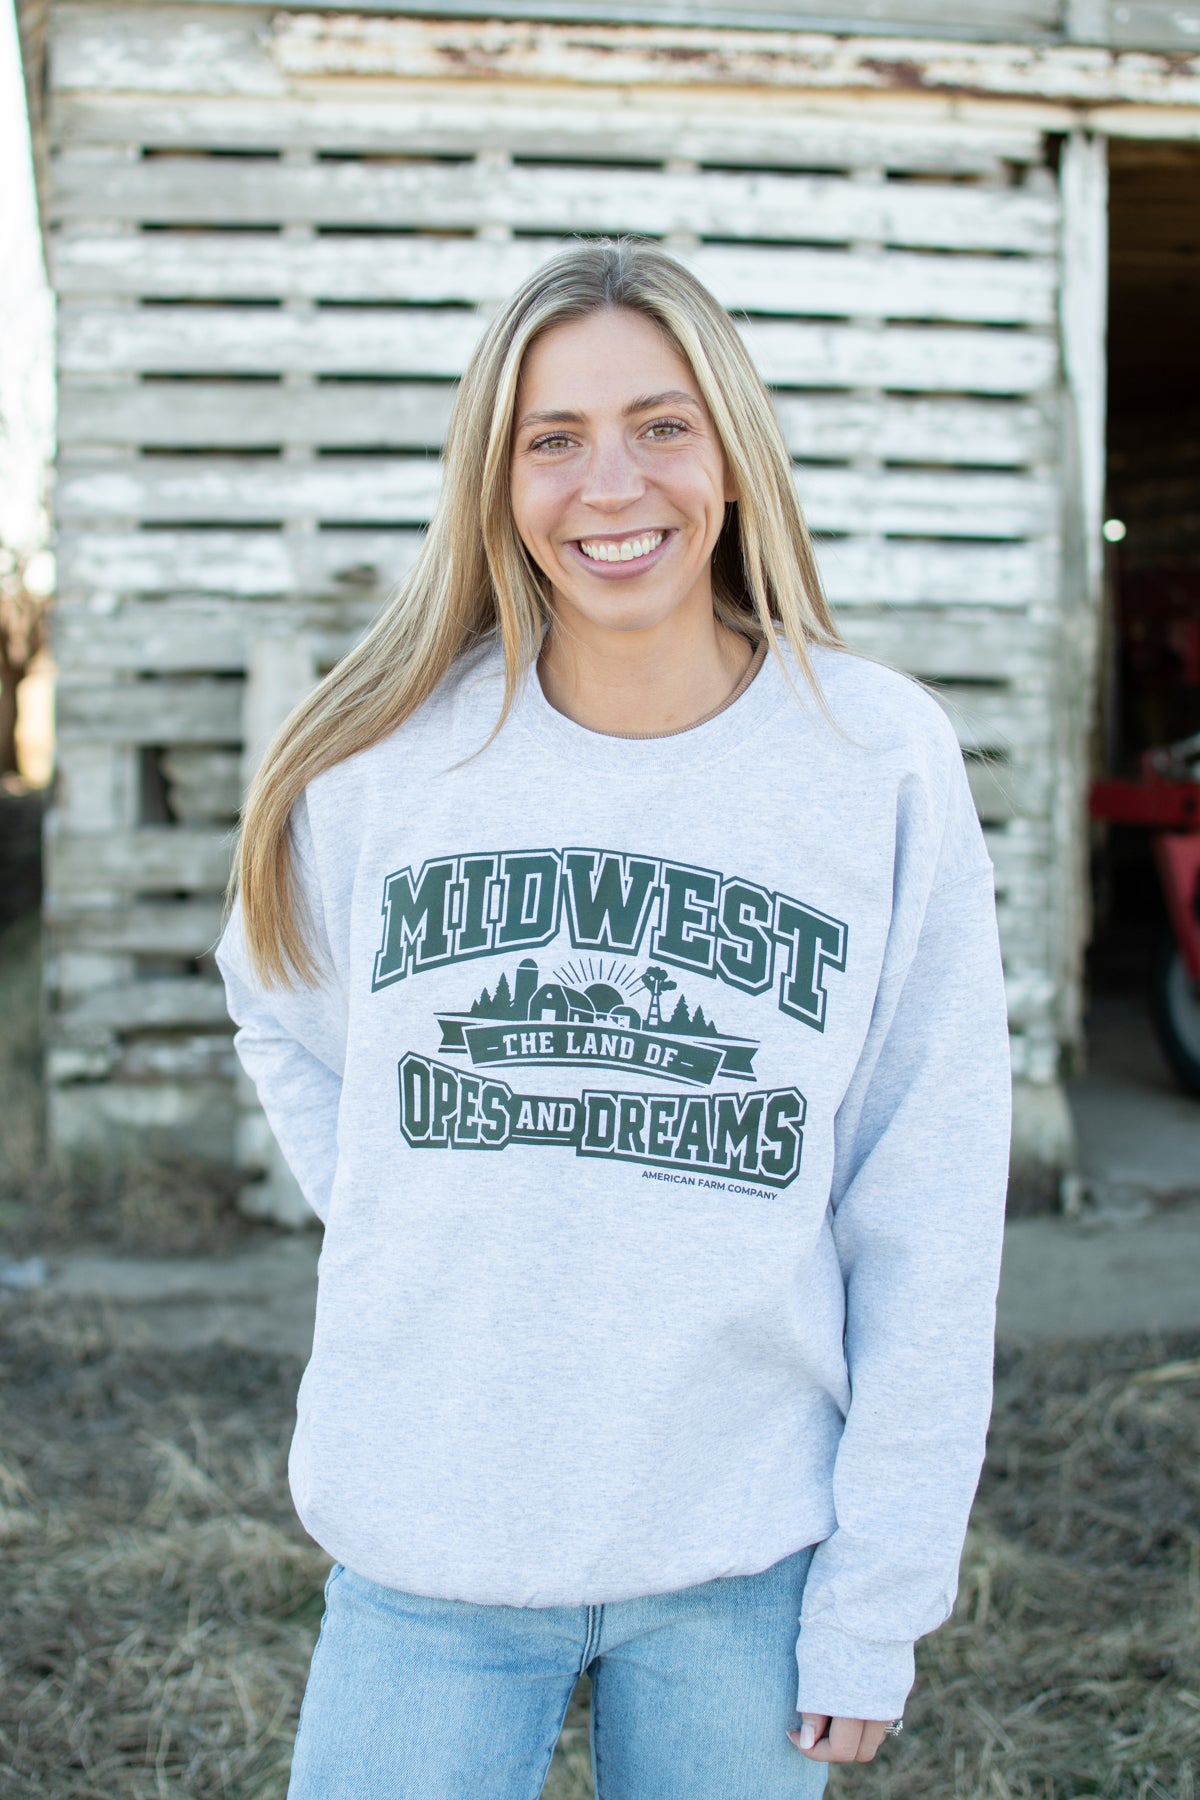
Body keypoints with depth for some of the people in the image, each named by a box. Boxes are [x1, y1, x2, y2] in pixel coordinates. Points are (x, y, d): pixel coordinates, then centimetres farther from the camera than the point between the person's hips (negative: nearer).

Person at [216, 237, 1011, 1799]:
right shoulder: (386, 752, -4)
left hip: (744, 1559, 0)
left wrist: (876, 1603, -5)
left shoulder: (883, 760, -7)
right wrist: (397, 1240, 2)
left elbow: (928, 1228, -5)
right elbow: (286, 1028, 16)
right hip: (426, 1548, 1)